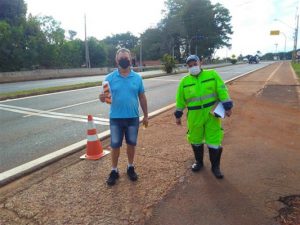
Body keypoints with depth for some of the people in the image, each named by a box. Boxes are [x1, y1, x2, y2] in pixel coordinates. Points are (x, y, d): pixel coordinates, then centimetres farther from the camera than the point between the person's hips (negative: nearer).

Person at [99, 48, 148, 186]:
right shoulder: (110, 78, -3)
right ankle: (114, 170, 26)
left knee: (131, 144, 14)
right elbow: (104, 96, -3)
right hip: (116, 118, -1)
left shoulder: (137, 78, 1)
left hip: (133, 118, 1)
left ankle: (130, 167, 34)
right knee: (115, 145, 8)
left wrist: (145, 115, 8)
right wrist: (102, 98, -28)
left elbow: (142, 98, 6)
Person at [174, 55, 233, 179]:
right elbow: (180, 100, 8)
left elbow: (222, 91, -2)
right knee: (196, 140, 14)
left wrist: (227, 107, -7)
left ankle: (215, 166, 22)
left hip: (212, 114, -1)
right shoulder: (184, 81, 3)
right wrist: (178, 115, 10)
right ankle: (199, 162, 37)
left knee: (214, 140, 3)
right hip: (194, 116, 2)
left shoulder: (212, 75, -1)